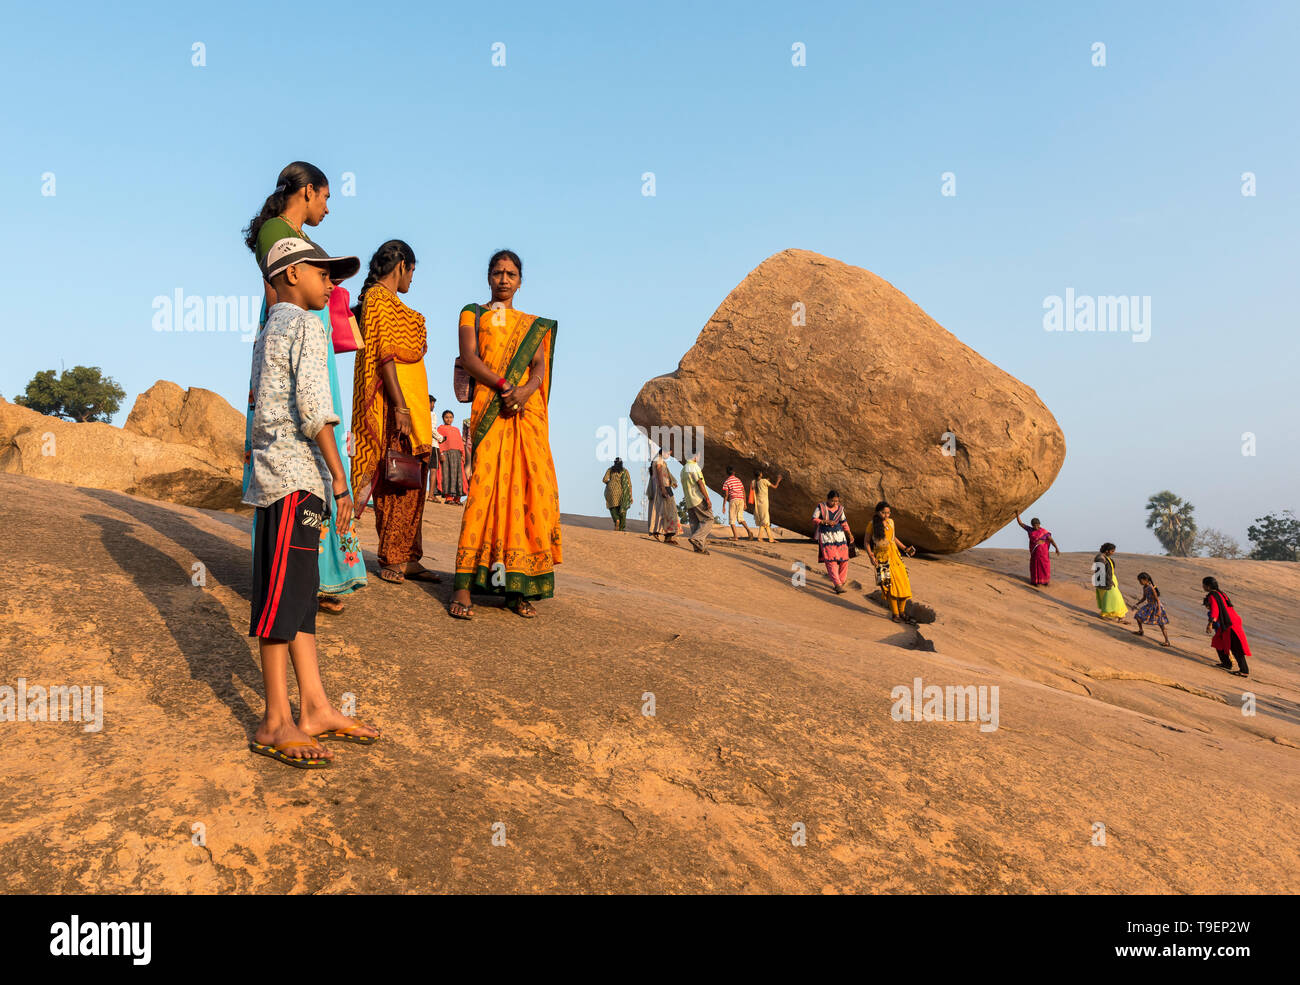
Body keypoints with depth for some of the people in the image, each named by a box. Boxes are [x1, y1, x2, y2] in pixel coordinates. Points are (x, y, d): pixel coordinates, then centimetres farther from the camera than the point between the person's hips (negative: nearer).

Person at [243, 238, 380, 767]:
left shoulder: (267, 331, 24)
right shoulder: (304, 325, -5)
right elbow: (313, 404, -16)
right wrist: (339, 477, -15)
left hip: (279, 474, 10)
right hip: (294, 472, -10)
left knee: (301, 590, 9)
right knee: (284, 593, -7)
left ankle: (314, 709, 14)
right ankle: (275, 723, -2)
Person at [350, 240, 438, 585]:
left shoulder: (387, 300, 22)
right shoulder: (380, 298, -7)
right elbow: (385, 355, -16)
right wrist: (400, 407, -22)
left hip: (411, 402, 10)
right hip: (396, 401, -10)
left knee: (411, 484, 8)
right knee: (397, 483, -7)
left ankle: (407, 559, 12)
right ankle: (393, 559, -1)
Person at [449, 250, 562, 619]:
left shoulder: (534, 325, 22)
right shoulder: (473, 313, 16)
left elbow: (540, 369, 8)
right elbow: (468, 357, 1)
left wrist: (523, 392, -14)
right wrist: (503, 385, -15)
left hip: (528, 411, 3)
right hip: (489, 409, -3)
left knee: (530, 490, -6)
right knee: (484, 487, -14)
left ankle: (517, 587, -3)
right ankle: (464, 585, -13)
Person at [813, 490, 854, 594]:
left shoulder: (840, 509, 8)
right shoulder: (821, 507, -3)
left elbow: (844, 523, 16)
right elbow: (814, 519, -3)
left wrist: (850, 534, 11)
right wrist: (826, 522, -15)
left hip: (839, 536, 4)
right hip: (826, 537, -4)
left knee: (844, 560, -2)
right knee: (831, 561, -11)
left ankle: (840, 582, 11)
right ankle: (838, 585, -13)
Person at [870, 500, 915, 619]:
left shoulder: (890, 522, 8)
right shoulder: (872, 524, -5)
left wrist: (905, 548, 18)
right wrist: (871, 555, -12)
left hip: (894, 554, 5)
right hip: (882, 557, -5)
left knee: (904, 582, -1)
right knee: (891, 584, -9)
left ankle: (902, 611, 15)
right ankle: (895, 613, 4)